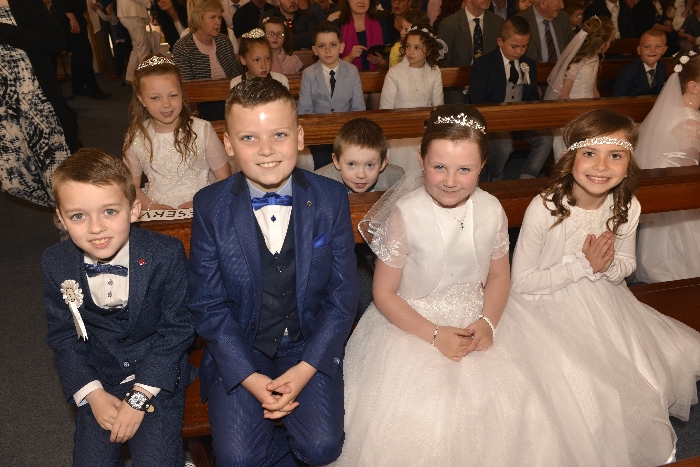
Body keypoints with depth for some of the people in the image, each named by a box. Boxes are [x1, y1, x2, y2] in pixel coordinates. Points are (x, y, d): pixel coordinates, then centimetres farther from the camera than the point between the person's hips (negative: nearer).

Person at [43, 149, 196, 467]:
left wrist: (140, 397, -16)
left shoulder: (166, 255, -18)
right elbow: (62, 336, 0)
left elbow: (177, 329, -13)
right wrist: (93, 395, -12)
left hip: (158, 372, -3)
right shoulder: (56, 263, -9)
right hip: (97, 377, 3)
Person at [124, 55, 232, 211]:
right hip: (158, 214, 2)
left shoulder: (202, 130, -2)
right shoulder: (135, 138, 4)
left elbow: (224, 177, 1)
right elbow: (131, 185, 9)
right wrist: (150, 207, -9)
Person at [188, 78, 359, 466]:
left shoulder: (331, 199, -9)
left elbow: (343, 296, -5)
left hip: (311, 345, 0)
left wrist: (304, 369, -14)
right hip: (238, 349, 0)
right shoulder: (209, 207, -10)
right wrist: (250, 377, -14)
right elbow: (207, 304, -6)